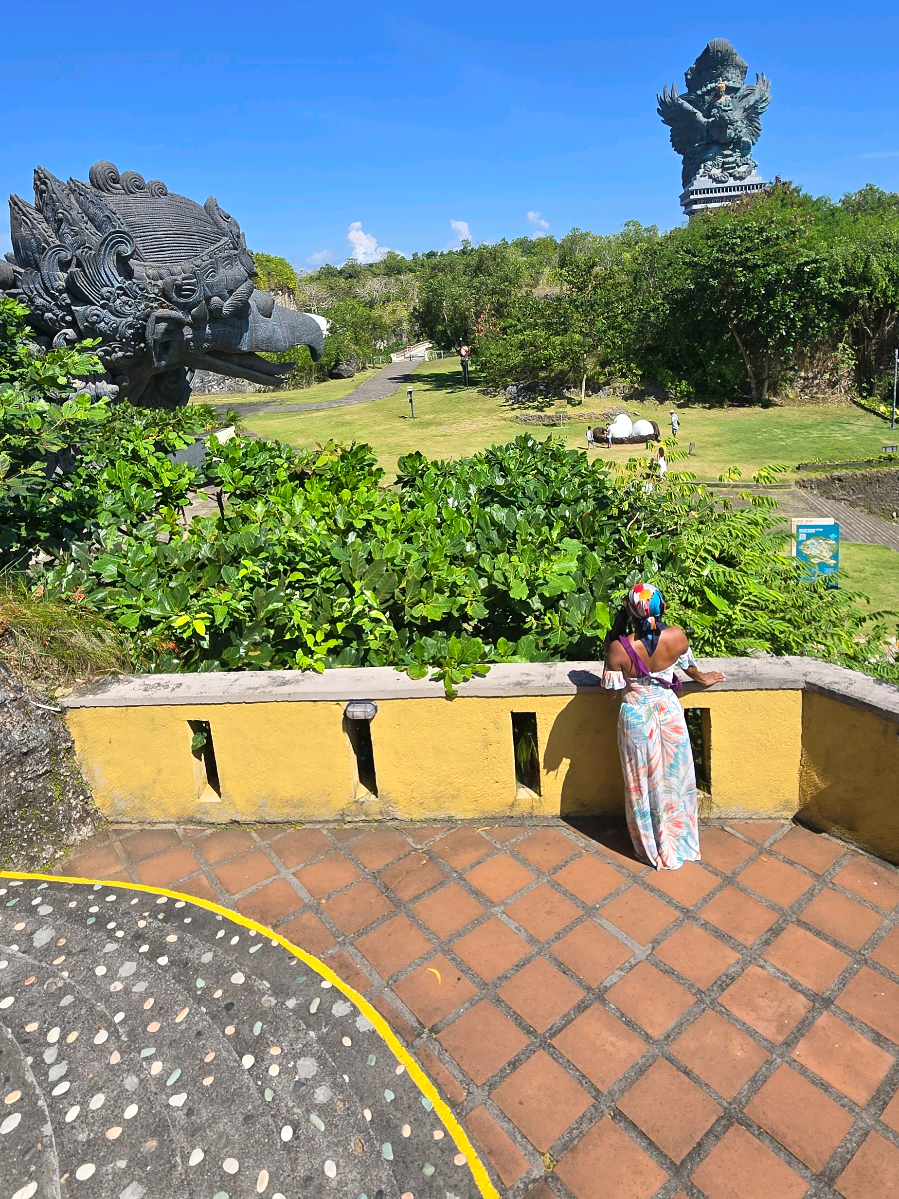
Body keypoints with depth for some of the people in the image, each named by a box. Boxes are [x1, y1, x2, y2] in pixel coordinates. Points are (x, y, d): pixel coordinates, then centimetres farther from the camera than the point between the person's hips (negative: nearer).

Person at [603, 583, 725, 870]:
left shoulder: (619, 648, -27)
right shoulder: (677, 637, -18)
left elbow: (611, 687, -11)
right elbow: (688, 665, 3)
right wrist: (702, 678, 26)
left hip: (636, 717, -2)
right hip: (668, 712, 2)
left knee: (643, 781, 17)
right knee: (673, 776, 22)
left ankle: (651, 847, 35)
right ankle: (678, 841, 40)